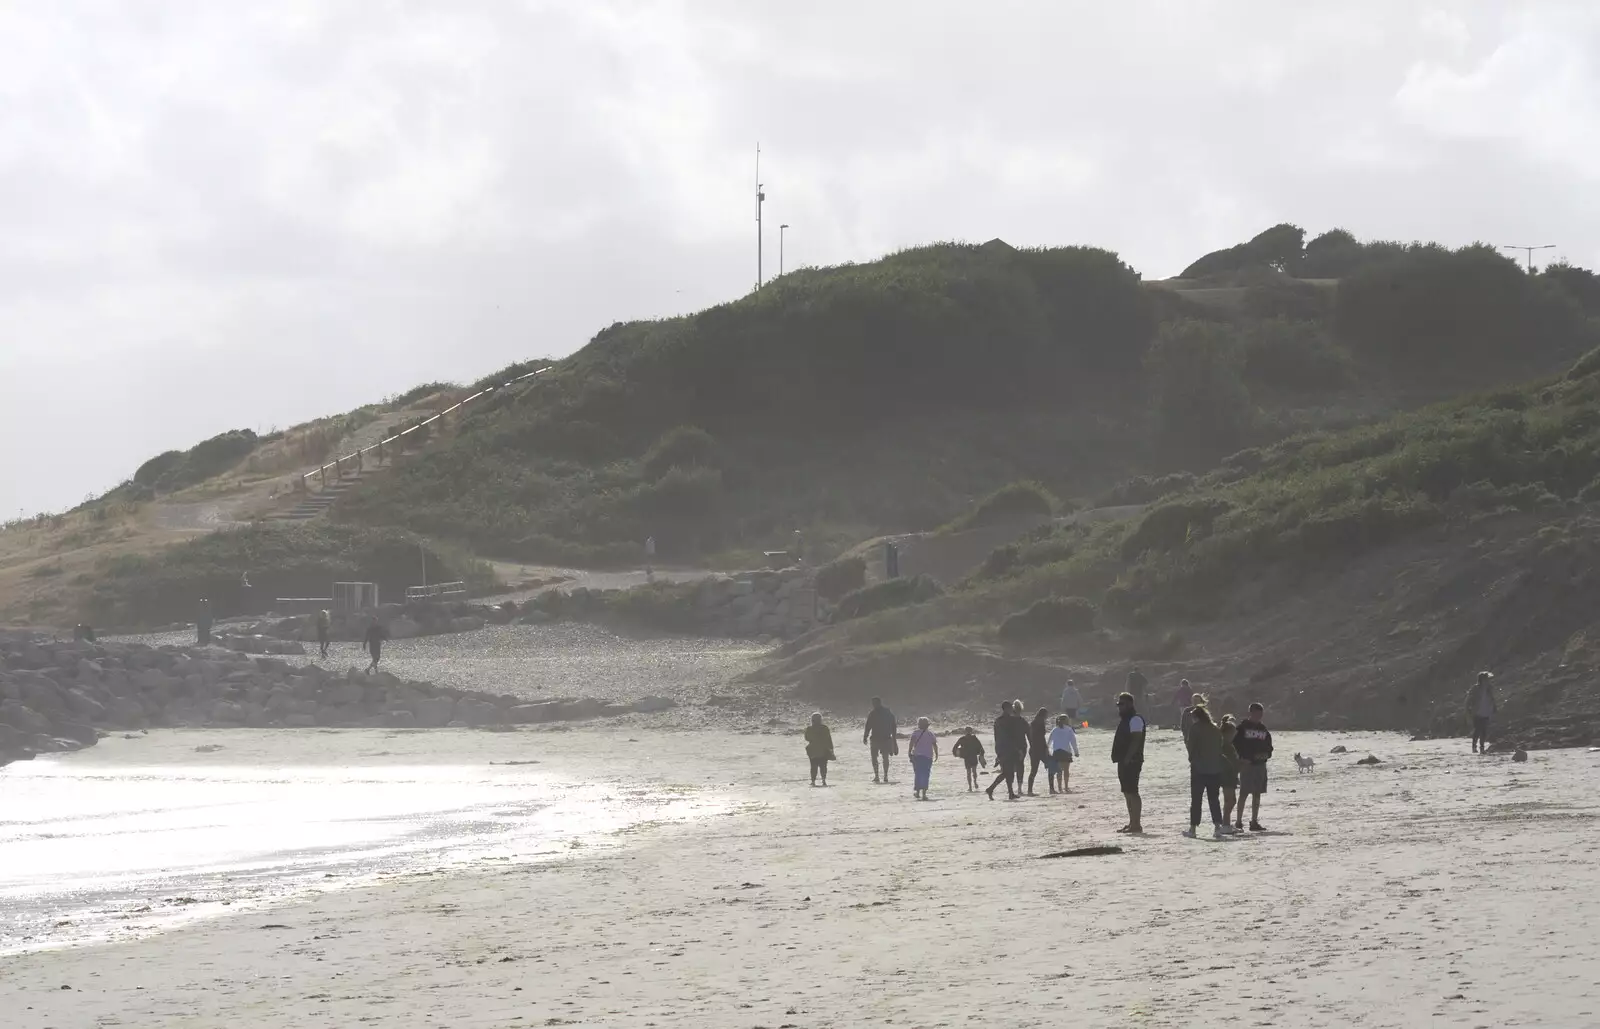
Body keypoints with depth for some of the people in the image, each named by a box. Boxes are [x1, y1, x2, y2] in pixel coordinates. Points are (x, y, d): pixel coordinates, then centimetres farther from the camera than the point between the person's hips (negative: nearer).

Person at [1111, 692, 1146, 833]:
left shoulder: (1135, 719, -12)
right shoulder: (1124, 719, 19)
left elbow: (1136, 740, -20)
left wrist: (1127, 758, -23)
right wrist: (1119, 758, 16)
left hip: (1131, 761, -11)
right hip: (1124, 762, 11)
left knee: (1132, 792, -11)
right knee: (1127, 793, 12)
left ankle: (1136, 824, -12)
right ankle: (1132, 823, 17)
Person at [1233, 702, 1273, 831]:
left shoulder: (1263, 729, 13)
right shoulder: (1243, 727, -4)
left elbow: (1269, 746, 20)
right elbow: (1235, 744, -7)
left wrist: (1266, 754, -1)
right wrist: (1242, 758, -16)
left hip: (1260, 764, 6)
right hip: (1247, 763, -6)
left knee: (1257, 794, 7)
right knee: (1244, 793, -7)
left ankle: (1254, 822, 11)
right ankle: (1239, 821, -4)